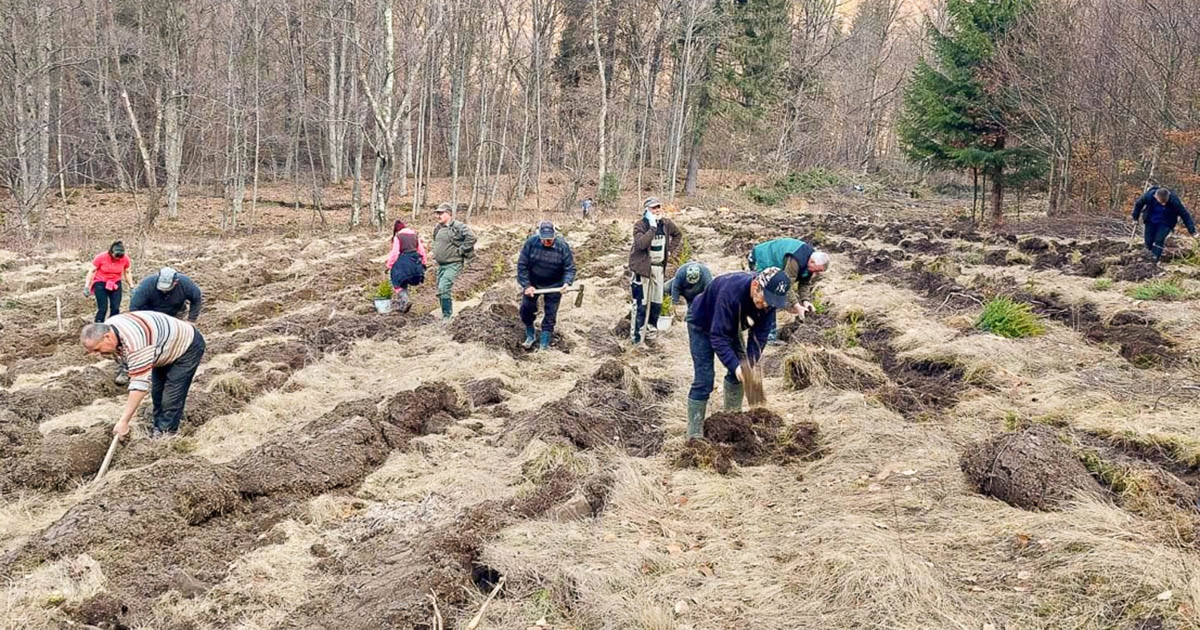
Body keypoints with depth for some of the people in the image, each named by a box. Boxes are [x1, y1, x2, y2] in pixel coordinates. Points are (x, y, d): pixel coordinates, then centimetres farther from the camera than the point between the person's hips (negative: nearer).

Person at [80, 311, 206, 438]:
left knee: (172, 397, -13)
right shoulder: (107, 328, -12)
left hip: (189, 346, -9)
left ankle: (165, 433, -1)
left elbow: (140, 384, -42)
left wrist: (123, 421, -40)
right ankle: (159, 428, 26)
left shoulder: (134, 342, -42)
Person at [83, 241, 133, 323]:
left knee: (115, 308, -4)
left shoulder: (125, 259, -10)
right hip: (101, 283, -3)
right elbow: (91, 271, -8)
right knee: (103, 309, -12)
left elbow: (127, 273, 6)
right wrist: (86, 286, -10)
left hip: (116, 284, 3)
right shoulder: (101, 257, -18)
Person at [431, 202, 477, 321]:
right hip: (441, 264, 9)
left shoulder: (458, 227, -14)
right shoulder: (437, 228, 12)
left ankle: (447, 315, -14)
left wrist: (460, 250, -19)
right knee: (441, 290, 11)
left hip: (453, 264, -9)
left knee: (443, 288, -21)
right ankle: (446, 316, 21)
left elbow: (471, 238, -24)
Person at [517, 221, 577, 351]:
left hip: (554, 286, -1)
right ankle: (530, 336, 28)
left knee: (550, 315, 0)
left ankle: (544, 344, 10)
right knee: (526, 308, 4)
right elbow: (522, 265, -12)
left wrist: (567, 283, -31)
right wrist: (526, 285, -18)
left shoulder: (562, 246, -19)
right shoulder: (531, 243, -18)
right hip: (532, 283, 1)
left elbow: (570, 268, -13)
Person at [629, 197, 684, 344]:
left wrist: (670, 250, 11)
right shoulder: (640, 225, -15)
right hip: (641, 267, -6)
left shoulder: (666, 224, 2)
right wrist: (652, 227, -30)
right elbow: (640, 243, -32)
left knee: (657, 301, 12)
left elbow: (678, 234, 23)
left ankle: (650, 328, 31)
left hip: (659, 267, 6)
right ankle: (635, 335, 2)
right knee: (640, 303, -6)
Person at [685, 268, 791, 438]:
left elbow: (759, 335, -18)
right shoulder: (731, 291, -43)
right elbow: (718, 337, -40)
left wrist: (750, 365, -30)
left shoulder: (769, 299, -24)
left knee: (740, 371, 2)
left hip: (730, 324, 6)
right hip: (702, 324, -6)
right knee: (703, 379, -12)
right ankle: (694, 434, -7)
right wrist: (735, 366, -46)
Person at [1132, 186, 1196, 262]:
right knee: (1148, 241, 7)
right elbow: (1138, 204, -7)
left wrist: (1191, 229, -17)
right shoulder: (1148, 196, -30)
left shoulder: (1174, 200, -32)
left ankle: (1155, 258, -5)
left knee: (1159, 240, -15)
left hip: (1165, 223, -2)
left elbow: (1184, 214, -21)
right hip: (1150, 221, 2)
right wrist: (1135, 218, 7)